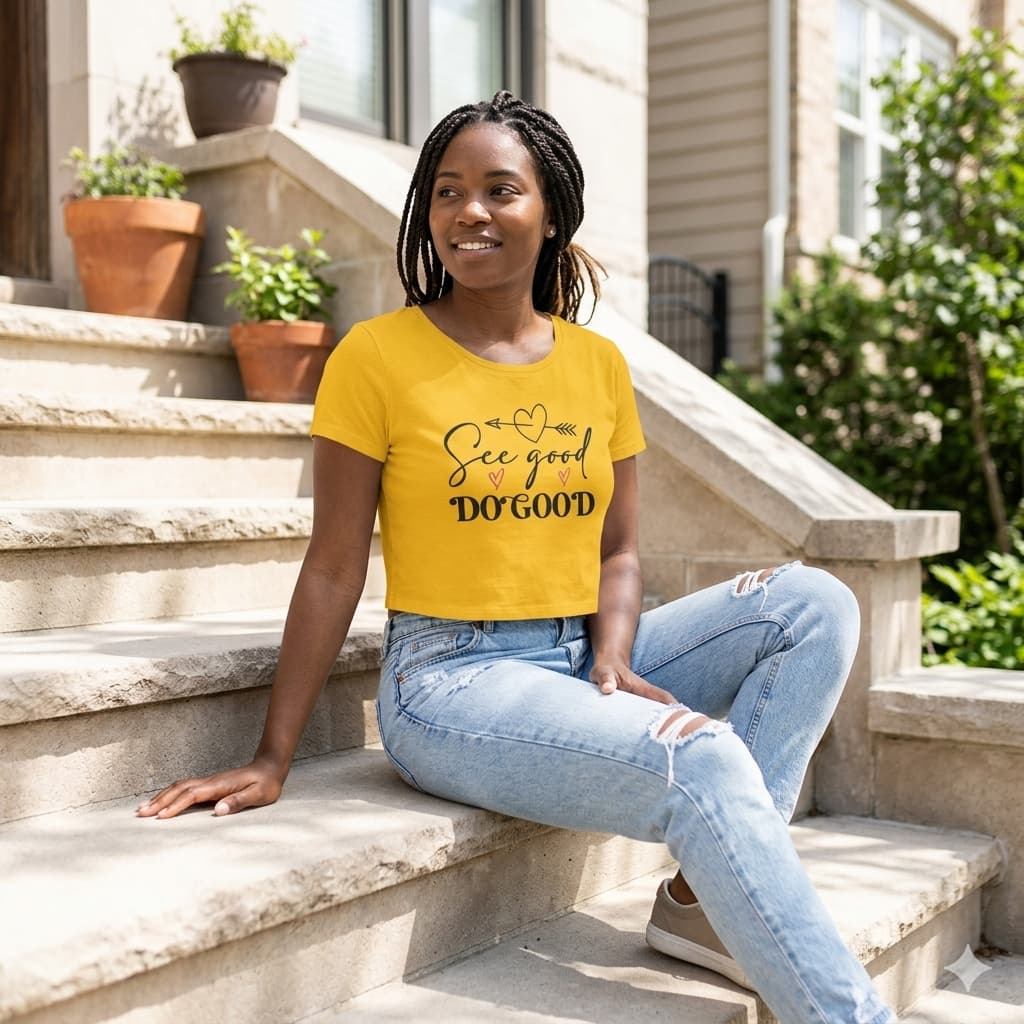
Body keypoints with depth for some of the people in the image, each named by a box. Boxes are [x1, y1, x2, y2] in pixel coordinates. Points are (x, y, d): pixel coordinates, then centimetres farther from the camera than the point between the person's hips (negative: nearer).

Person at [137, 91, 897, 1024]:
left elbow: (617, 548, 10)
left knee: (814, 602, -8)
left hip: (585, 662, 6)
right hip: (453, 683, -6)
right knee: (702, 760, -27)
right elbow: (333, 570, -6)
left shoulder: (599, 363, 8)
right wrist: (272, 759, -8)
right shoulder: (376, 355, -6)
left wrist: (612, 664, -10)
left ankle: (705, 897, -11)